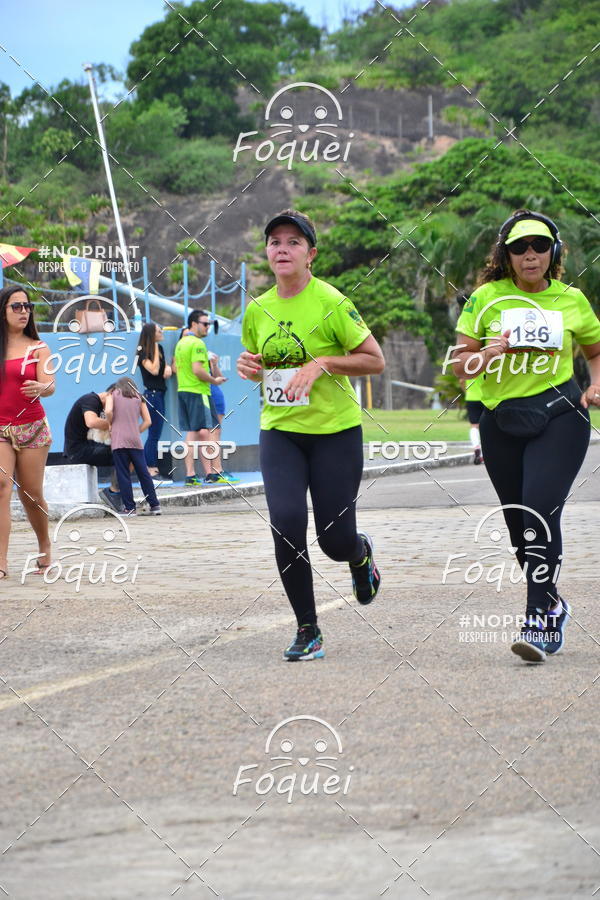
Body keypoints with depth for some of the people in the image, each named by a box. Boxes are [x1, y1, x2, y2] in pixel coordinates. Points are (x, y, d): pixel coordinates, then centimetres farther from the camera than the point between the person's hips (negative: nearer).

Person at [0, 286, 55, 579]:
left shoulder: (37, 348, 1)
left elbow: (49, 385, -11)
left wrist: (41, 388, -32)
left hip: (31, 428, 0)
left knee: (31, 494, 6)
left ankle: (44, 547, 32)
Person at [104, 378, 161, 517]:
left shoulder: (113, 394, 10)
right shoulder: (138, 398, 18)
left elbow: (108, 411, -8)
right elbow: (147, 421, 11)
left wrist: (110, 424, 8)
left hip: (119, 440, -3)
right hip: (135, 441, 3)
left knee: (123, 474, -1)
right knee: (143, 473, 7)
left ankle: (129, 508, -3)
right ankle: (155, 505, 7)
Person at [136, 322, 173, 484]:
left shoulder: (159, 349, 15)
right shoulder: (143, 352, -9)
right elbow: (154, 370, -20)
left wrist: (168, 368, 1)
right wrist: (155, 348, -14)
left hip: (159, 394, 9)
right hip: (151, 394, -9)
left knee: (154, 436, 8)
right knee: (153, 435, -9)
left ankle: (154, 471, 8)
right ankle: (151, 472, -8)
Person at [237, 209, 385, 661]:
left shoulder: (331, 303, -11)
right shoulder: (258, 310, 5)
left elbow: (375, 360, -8)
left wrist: (322, 362, -19)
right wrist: (249, 367, -2)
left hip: (335, 429, -3)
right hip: (280, 432, 3)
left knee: (335, 541, -1)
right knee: (286, 522, -16)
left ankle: (362, 554, 40)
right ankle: (308, 631, -1)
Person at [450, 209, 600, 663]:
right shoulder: (487, 298, 4)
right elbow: (461, 365, 3)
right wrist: (489, 353, -18)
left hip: (559, 417, -2)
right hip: (502, 423, 3)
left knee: (540, 509, -21)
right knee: (519, 523, 8)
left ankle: (540, 621, -22)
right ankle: (553, 604, 33)